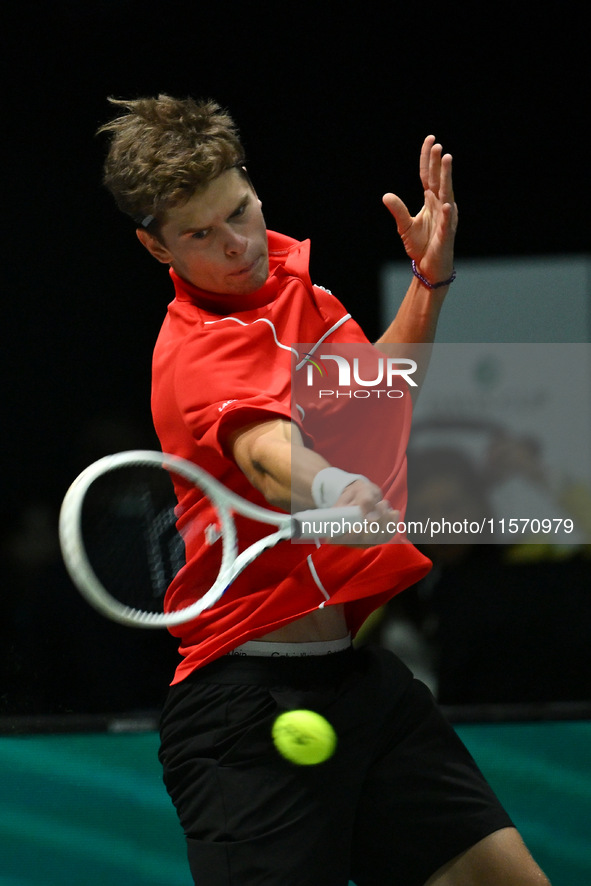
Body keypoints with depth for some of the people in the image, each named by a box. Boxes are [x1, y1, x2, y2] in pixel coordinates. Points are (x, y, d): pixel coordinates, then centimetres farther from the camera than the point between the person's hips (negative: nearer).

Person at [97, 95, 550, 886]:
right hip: (252, 701, -8)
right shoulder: (200, 349, -16)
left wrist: (430, 281, 10)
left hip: (366, 672, 8)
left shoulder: (292, 266, 11)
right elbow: (268, 450, -37)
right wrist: (331, 489, -59)